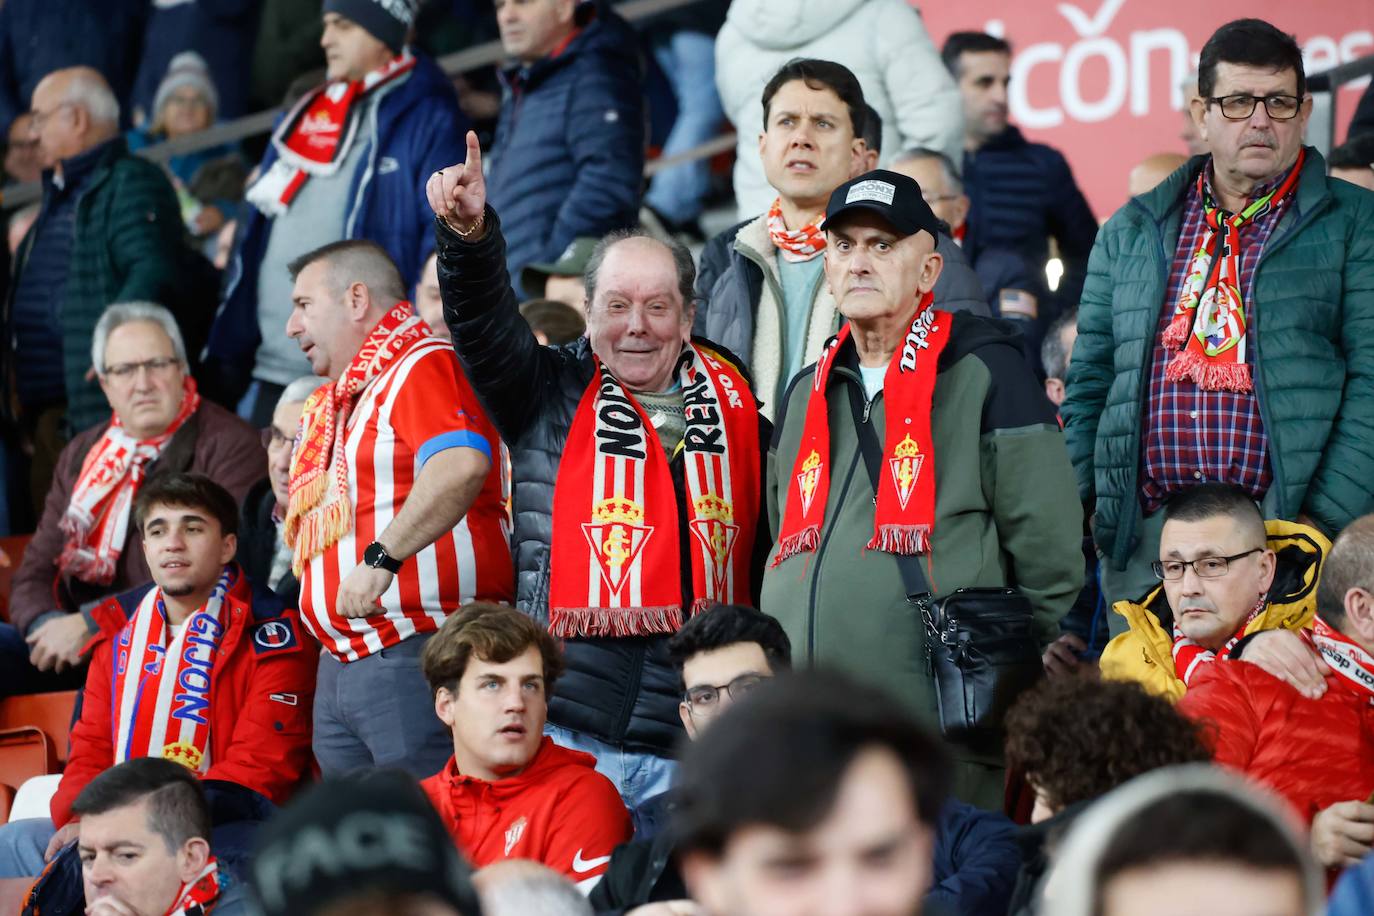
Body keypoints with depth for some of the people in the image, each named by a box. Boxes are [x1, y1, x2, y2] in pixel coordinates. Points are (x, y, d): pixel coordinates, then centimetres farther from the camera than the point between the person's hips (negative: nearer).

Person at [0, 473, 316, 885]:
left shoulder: (267, 636, -4)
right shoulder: (118, 632, 18)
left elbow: (256, 770, -12)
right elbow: (92, 750, 17)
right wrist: (78, 821, -7)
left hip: (227, 833, -6)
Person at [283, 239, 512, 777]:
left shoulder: (423, 365, -10)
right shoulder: (342, 396, 22)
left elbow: (462, 464, -30)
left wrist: (380, 558, -30)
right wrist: (300, 512, 15)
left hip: (417, 654, -10)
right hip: (340, 665, 10)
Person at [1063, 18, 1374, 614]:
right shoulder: (1131, 232, 18)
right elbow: (1090, 382, 19)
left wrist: (1325, 519, -13)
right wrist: (1076, 510, 6)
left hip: (1285, 527, -3)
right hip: (1141, 539, 3)